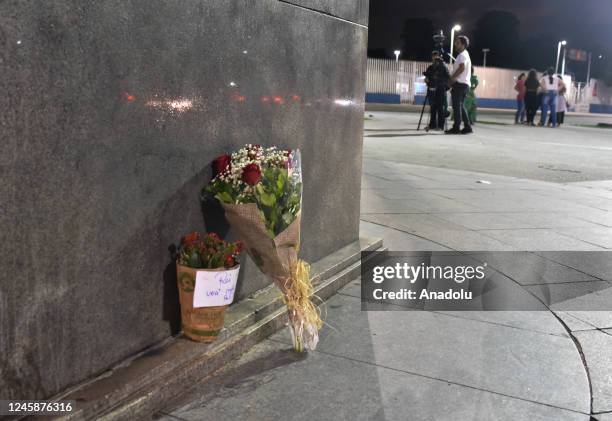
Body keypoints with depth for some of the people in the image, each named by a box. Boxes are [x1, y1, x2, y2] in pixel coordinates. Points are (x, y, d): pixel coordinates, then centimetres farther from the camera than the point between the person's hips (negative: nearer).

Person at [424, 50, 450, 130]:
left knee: (440, 107, -7)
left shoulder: (443, 67, -1)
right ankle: (432, 125, 15)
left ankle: (440, 125, -4)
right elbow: (427, 76, 24)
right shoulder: (430, 68, 15)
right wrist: (427, 79, 4)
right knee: (433, 107, 9)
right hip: (432, 89, 5)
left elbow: (448, 77, -6)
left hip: (441, 90, -5)